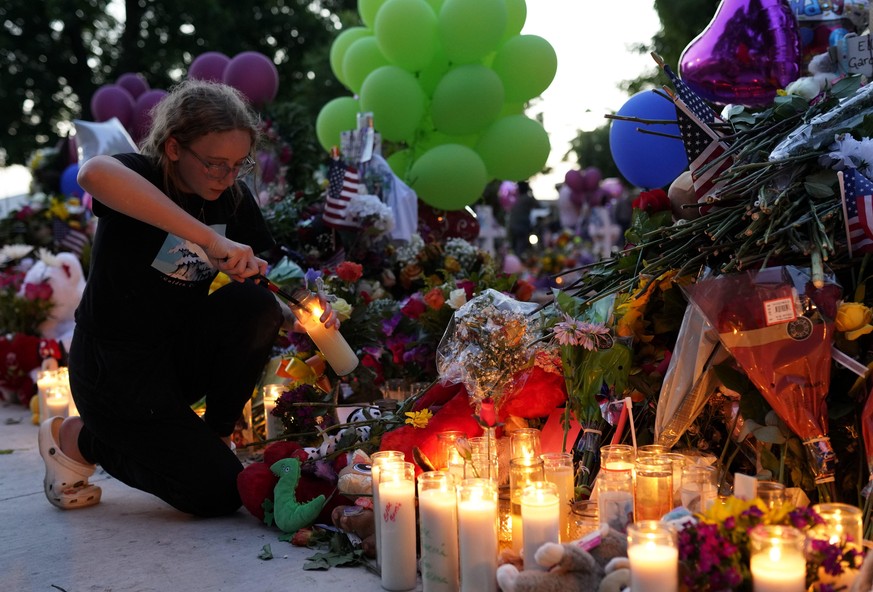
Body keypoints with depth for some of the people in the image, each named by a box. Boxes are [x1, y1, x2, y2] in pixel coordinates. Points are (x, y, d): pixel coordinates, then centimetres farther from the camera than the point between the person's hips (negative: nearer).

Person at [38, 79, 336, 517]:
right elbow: (94, 173, -45)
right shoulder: (140, 179, -19)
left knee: (255, 304, -23)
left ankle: (217, 434, -3)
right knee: (219, 493, -9)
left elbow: (266, 280, 5)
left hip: (181, 352, 6)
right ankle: (76, 438, 10)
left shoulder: (234, 198, -1)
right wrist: (209, 239, -49)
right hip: (115, 370, -5)